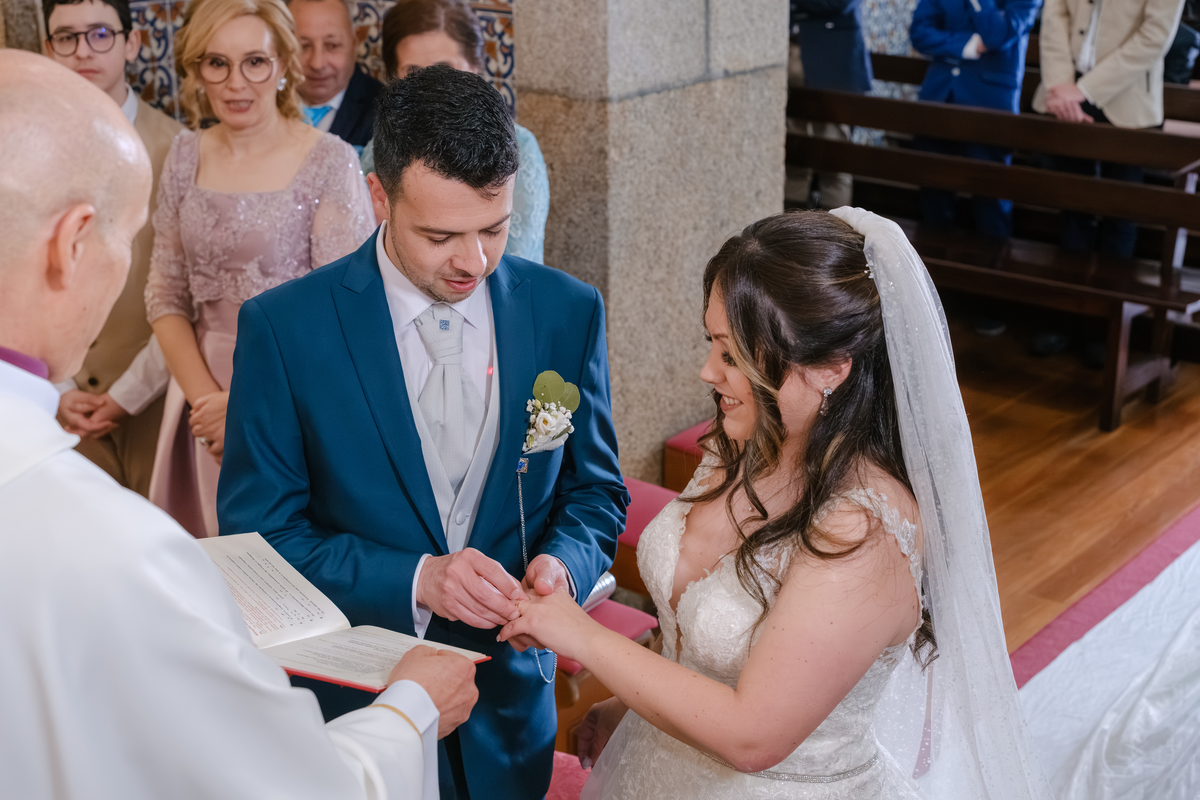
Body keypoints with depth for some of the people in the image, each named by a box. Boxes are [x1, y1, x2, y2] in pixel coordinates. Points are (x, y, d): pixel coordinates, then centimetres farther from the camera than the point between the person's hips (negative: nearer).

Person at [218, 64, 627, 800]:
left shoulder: (569, 312, -6)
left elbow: (595, 490, 3)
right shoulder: (282, 327, -14)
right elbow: (260, 533, -11)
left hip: (509, 705, 3)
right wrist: (413, 581, -24)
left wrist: (563, 562, -18)